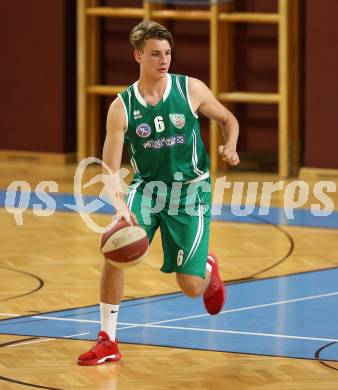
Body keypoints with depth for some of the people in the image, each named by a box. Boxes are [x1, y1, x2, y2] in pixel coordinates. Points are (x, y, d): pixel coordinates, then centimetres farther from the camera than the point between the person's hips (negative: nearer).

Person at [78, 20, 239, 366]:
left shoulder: (191, 90, -9)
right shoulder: (122, 107, -10)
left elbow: (228, 120, 7)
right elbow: (111, 167, -13)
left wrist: (230, 148, -15)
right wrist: (120, 208, -31)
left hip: (190, 189, -1)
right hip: (147, 186, 1)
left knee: (191, 287, -5)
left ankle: (208, 269, 36)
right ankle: (107, 341, -7)